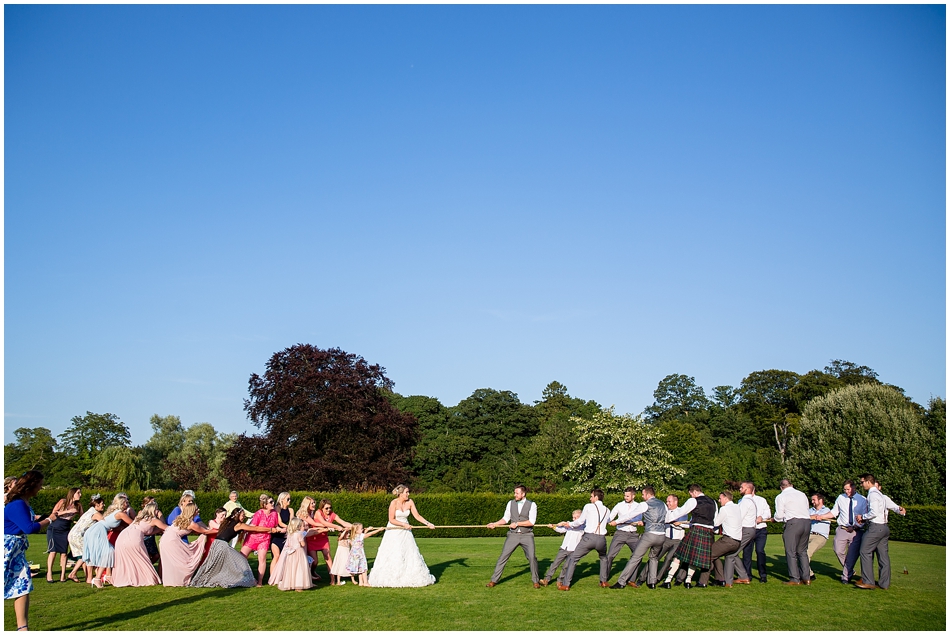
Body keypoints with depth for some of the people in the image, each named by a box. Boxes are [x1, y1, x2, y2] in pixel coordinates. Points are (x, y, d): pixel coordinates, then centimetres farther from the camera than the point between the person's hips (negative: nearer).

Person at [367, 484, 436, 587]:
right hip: (393, 531, -5)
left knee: (410, 554, 3)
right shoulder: (394, 503, -16)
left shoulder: (410, 502, -2)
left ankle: (415, 578, 11)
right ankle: (387, 579, 10)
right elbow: (391, 520, -16)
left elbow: (417, 516, -1)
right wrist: (404, 524, -19)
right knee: (392, 555, -2)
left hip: (405, 532, 5)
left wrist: (427, 523, -11)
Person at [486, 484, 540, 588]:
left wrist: (517, 523, -14)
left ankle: (535, 581, 13)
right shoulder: (511, 503, 5)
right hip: (513, 535, 2)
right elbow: (506, 518, 11)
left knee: (532, 557, -9)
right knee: (503, 557, -2)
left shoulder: (532, 505, -5)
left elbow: (531, 522, -12)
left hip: (526, 535, -2)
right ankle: (494, 580, 7)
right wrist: (495, 524, -1)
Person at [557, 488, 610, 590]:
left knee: (573, 558, 5)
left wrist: (569, 524, 29)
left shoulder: (588, 507, 4)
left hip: (589, 537, -4)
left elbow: (580, 522, 10)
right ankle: (604, 581, 30)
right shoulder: (607, 511, 16)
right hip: (601, 539, 4)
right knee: (603, 558, 34)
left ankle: (566, 585, 1)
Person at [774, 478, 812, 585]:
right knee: (802, 551, 14)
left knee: (791, 552, 0)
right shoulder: (802, 494, 19)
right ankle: (806, 578, 11)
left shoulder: (781, 497, 3)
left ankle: (794, 579, -3)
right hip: (807, 521, 6)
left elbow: (779, 516, -1)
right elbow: (806, 510, 18)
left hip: (793, 522, -6)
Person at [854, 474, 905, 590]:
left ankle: (868, 581, -7)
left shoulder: (873, 494, -13)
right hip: (884, 527, 9)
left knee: (865, 552, -6)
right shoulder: (882, 495, 17)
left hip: (875, 527, -9)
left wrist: (862, 517, -8)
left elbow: (874, 512, -20)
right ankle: (884, 582, 13)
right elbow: (892, 505, 9)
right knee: (883, 554, 9)